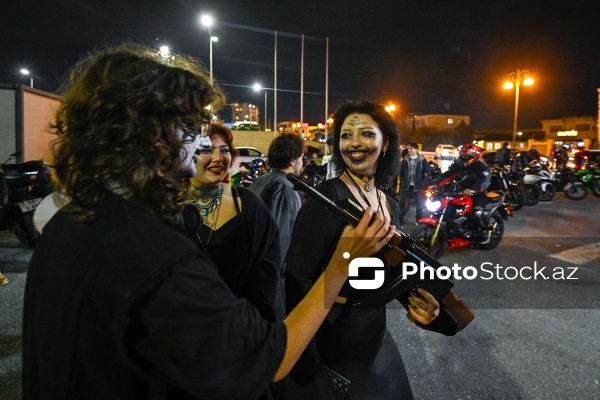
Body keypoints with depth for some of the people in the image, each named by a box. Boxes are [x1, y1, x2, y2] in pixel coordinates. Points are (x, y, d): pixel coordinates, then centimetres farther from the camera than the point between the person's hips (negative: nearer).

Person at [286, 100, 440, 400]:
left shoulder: (390, 205, 3)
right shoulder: (327, 198, -19)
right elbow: (296, 281, -22)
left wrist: (417, 301, -7)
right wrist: (308, 370, -22)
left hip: (376, 339, 7)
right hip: (330, 345, -7)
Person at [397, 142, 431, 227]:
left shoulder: (422, 160, -2)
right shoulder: (405, 159, 6)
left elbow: (427, 173, 0)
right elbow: (401, 172, 11)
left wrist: (423, 183, -7)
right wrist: (402, 182, 2)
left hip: (417, 186, -2)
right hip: (406, 185, 2)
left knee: (419, 205, 8)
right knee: (402, 203, 1)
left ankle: (419, 221, 20)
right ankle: (400, 220, 10)